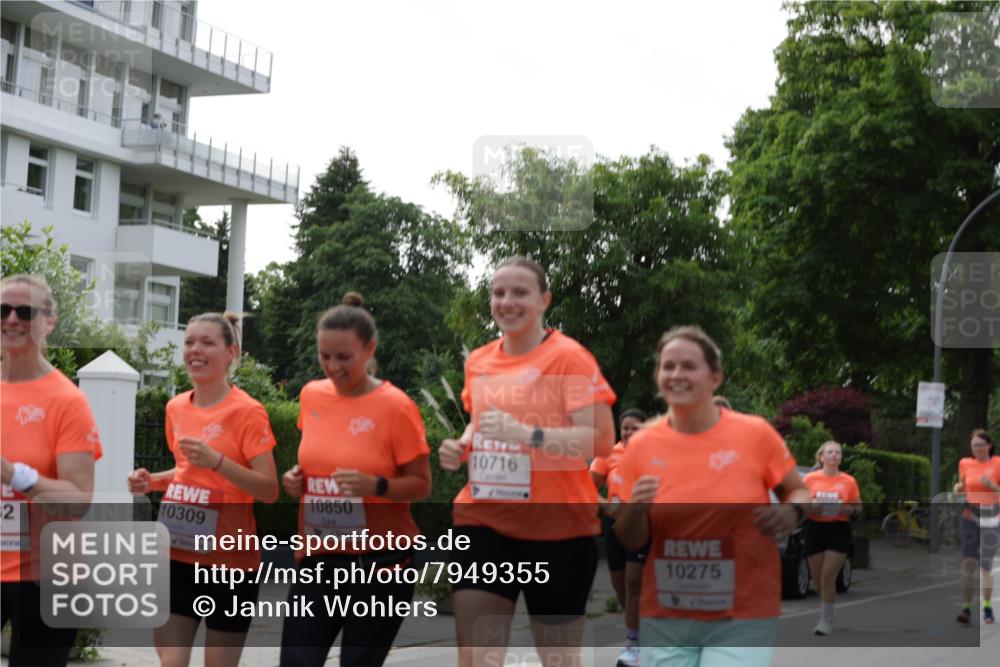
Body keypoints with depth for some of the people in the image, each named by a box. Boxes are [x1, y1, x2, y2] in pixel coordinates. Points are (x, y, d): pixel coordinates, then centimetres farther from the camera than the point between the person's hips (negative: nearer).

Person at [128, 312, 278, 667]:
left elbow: (269, 490, -13)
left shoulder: (247, 411, -11)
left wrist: (217, 460, -25)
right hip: (178, 554, 5)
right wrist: (152, 480, 4)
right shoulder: (176, 408, 8)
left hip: (230, 559, -5)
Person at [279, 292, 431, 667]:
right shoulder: (311, 396, 5)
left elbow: (421, 485, -8)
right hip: (317, 558, 5)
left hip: (379, 564, -4)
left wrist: (376, 485, -25)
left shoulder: (395, 406, -11)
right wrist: (297, 479, 1)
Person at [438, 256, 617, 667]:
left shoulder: (568, 356, -9)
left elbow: (601, 439, -17)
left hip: (556, 526, -4)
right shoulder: (478, 362, 9)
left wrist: (527, 434, -27)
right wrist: (461, 447, 5)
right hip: (483, 523, 5)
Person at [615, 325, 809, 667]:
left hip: (742, 618, -3)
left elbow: (798, 491, 9)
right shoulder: (641, 445, 0)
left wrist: (791, 511, -14)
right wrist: (635, 509, -17)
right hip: (665, 617, 3)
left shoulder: (755, 434, -5)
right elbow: (630, 541, 5)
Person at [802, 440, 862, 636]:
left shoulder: (848, 481, 3)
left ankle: (826, 620, -2)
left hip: (839, 530, -2)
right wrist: (811, 507, -15)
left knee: (828, 577, -11)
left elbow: (858, 507, 9)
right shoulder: (810, 479, 3)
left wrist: (848, 510, -13)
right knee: (817, 579, 8)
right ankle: (827, 612, 35)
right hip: (815, 529, 2)